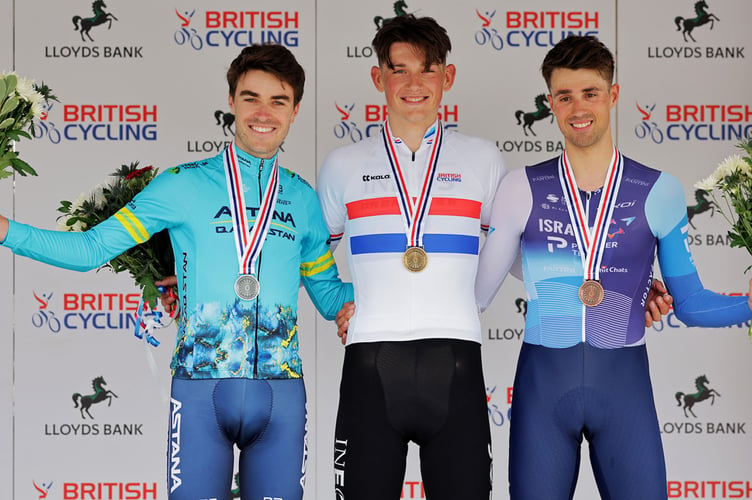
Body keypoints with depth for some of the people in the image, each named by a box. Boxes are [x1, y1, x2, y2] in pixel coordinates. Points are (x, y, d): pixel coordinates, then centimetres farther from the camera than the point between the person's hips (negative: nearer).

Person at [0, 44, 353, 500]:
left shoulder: (303, 197, 14)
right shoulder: (184, 185, 5)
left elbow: (329, 295, 21)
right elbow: (92, 248, 4)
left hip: (281, 393, 2)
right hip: (201, 391, -2)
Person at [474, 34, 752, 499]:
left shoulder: (658, 190, 3)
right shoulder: (522, 188, 3)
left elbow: (691, 303, 7)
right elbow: (478, 292, 5)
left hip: (625, 384, 0)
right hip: (542, 380, 0)